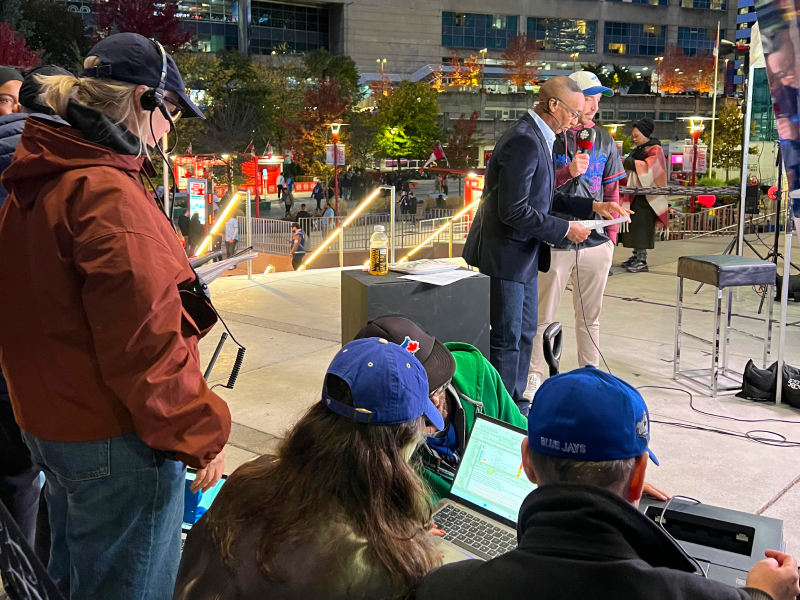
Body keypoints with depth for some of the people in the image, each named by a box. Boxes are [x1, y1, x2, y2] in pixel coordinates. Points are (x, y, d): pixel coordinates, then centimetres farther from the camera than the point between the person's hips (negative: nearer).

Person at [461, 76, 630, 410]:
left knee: (524, 332, 18)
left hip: (524, 252, 11)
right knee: (506, 338, -2)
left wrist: (592, 206, 11)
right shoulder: (524, 141, -22)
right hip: (506, 253, -11)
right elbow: (513, 210, -26)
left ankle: (515, 403, 31)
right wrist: (565, 229, -18)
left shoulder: (538, 138, 11)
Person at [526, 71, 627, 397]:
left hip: (595, 243, 4)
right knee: (542, 316, 3)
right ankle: (534, 376, 16)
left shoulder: (603, 139, 10)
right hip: (555, 242, -4)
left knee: (589, 316, 13)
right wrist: (569, 172, -20)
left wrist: (611, 235, 10)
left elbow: (611, 190, 15)